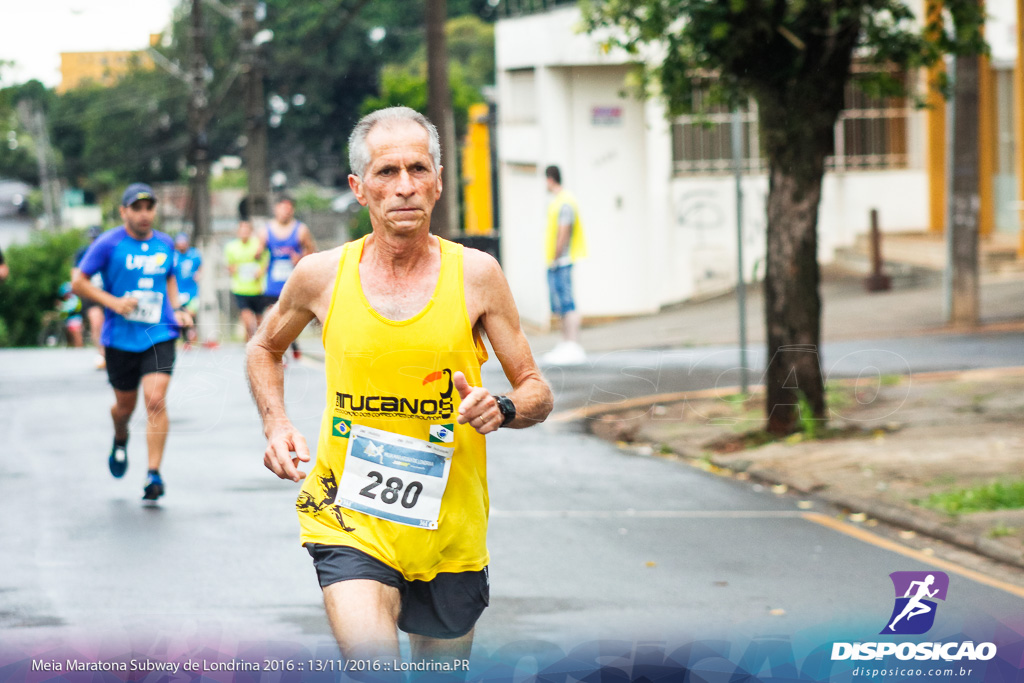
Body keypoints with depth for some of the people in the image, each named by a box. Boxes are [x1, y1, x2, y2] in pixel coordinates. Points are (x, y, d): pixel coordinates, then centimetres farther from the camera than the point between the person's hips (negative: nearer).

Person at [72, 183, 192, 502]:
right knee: (125, 405, 12)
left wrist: (176, 310, 9)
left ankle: (154, 474, -15)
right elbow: (79, 282, -3)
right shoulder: (109, 244, -5)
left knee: (156, 399, -16)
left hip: (160, 335, 1)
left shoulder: (165, 244, 7)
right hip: (121, 339, -1)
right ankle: (120, 440, 48)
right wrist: (113, 302, -15)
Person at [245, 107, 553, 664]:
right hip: (348, 524, -1)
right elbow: (265, 348, 19)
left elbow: (537, 392, 4)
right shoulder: (322, 275, -2)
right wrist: (276, 424, 2)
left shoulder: (475, 274, -3)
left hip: (450, 528, 2)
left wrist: (501, 409, -19)